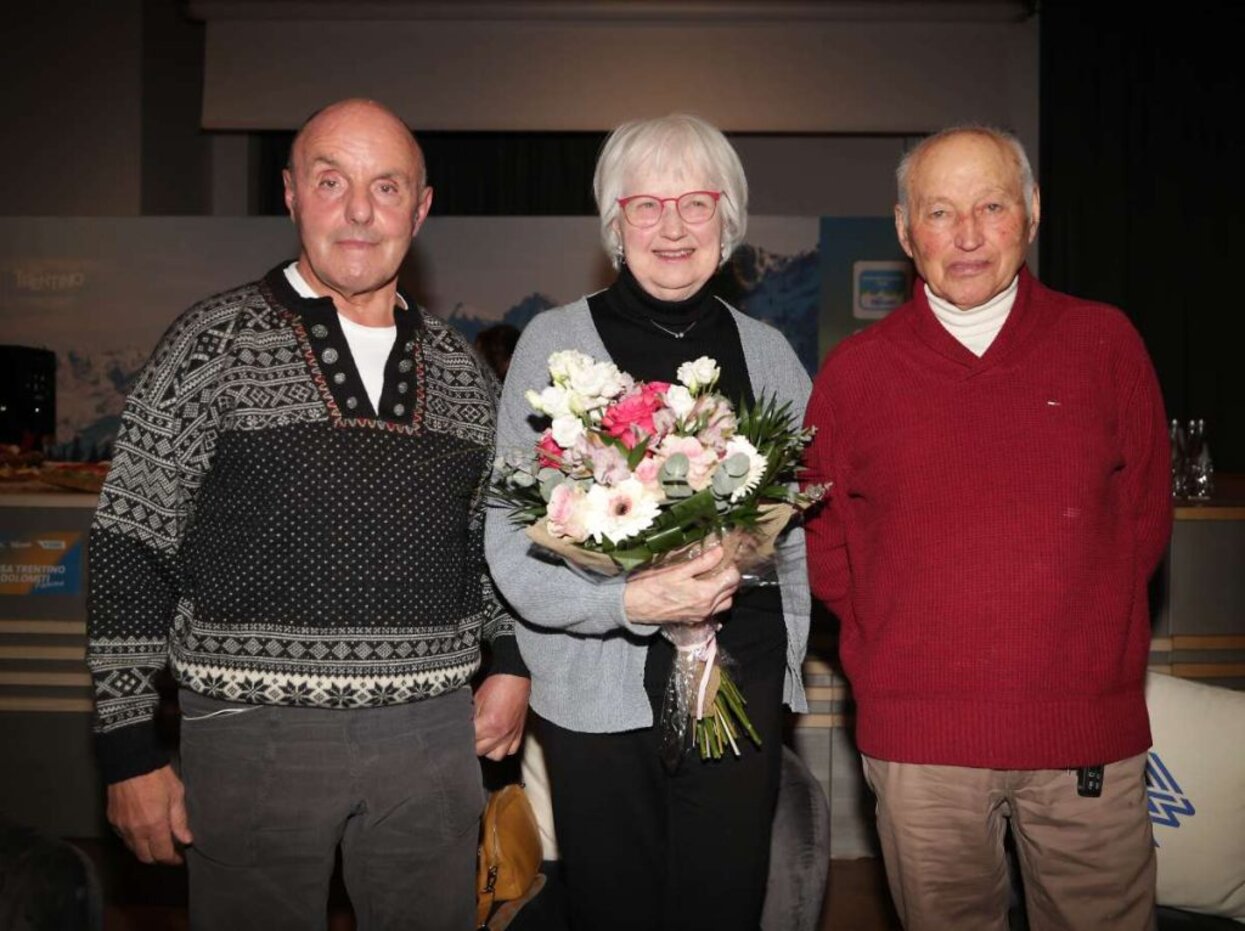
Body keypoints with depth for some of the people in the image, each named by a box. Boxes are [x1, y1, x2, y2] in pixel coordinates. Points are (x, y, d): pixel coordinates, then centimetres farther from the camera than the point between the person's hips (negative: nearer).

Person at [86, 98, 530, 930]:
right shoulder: (218, 341, -3)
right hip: (255, 731, -3)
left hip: (434, 732, 4)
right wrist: (130, 749, -6)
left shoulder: (460, 368, 9)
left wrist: (511, 664, 7)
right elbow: (130, 549, -4)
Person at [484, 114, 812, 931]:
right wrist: (632, 600, -21)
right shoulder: (555, 342, -3)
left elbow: (806, 522, 15)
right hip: (598, 695, -2)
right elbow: (511, 543, -8)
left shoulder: (765, 350, 7)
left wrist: (785, 655, 9)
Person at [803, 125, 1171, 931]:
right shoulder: (854, 372, 1)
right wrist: (900, 656, 1)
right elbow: (825, 544, 6)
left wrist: (1075, 642, 3)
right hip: (920, 738, 0)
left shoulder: (1106, 343, 3)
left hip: (1089, 730, 1)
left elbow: (1145, 516, 7)